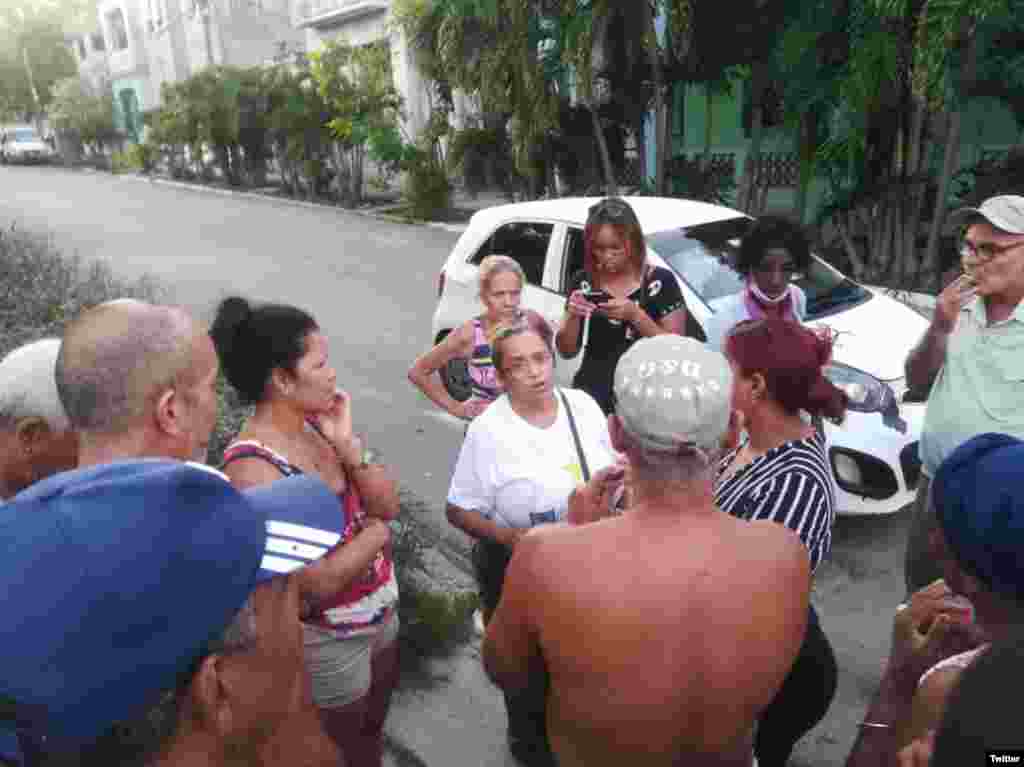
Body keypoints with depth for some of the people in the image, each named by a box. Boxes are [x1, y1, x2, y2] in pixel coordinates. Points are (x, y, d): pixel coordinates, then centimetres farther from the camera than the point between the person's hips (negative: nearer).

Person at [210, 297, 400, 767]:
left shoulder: (317, 422, -8)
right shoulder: (254, 468, -29)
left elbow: (387, 506, -4)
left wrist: (347, 445, -19)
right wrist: (374, 535, -18)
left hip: (380, 611, 7)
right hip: (329, 641, -6)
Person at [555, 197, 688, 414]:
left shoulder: (660, 281, -5)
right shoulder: (583, 282, 3)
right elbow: (567, 351, 7)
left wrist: (635, 315, -17)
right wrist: (573, 316, -11)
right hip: (591, 395, 2)